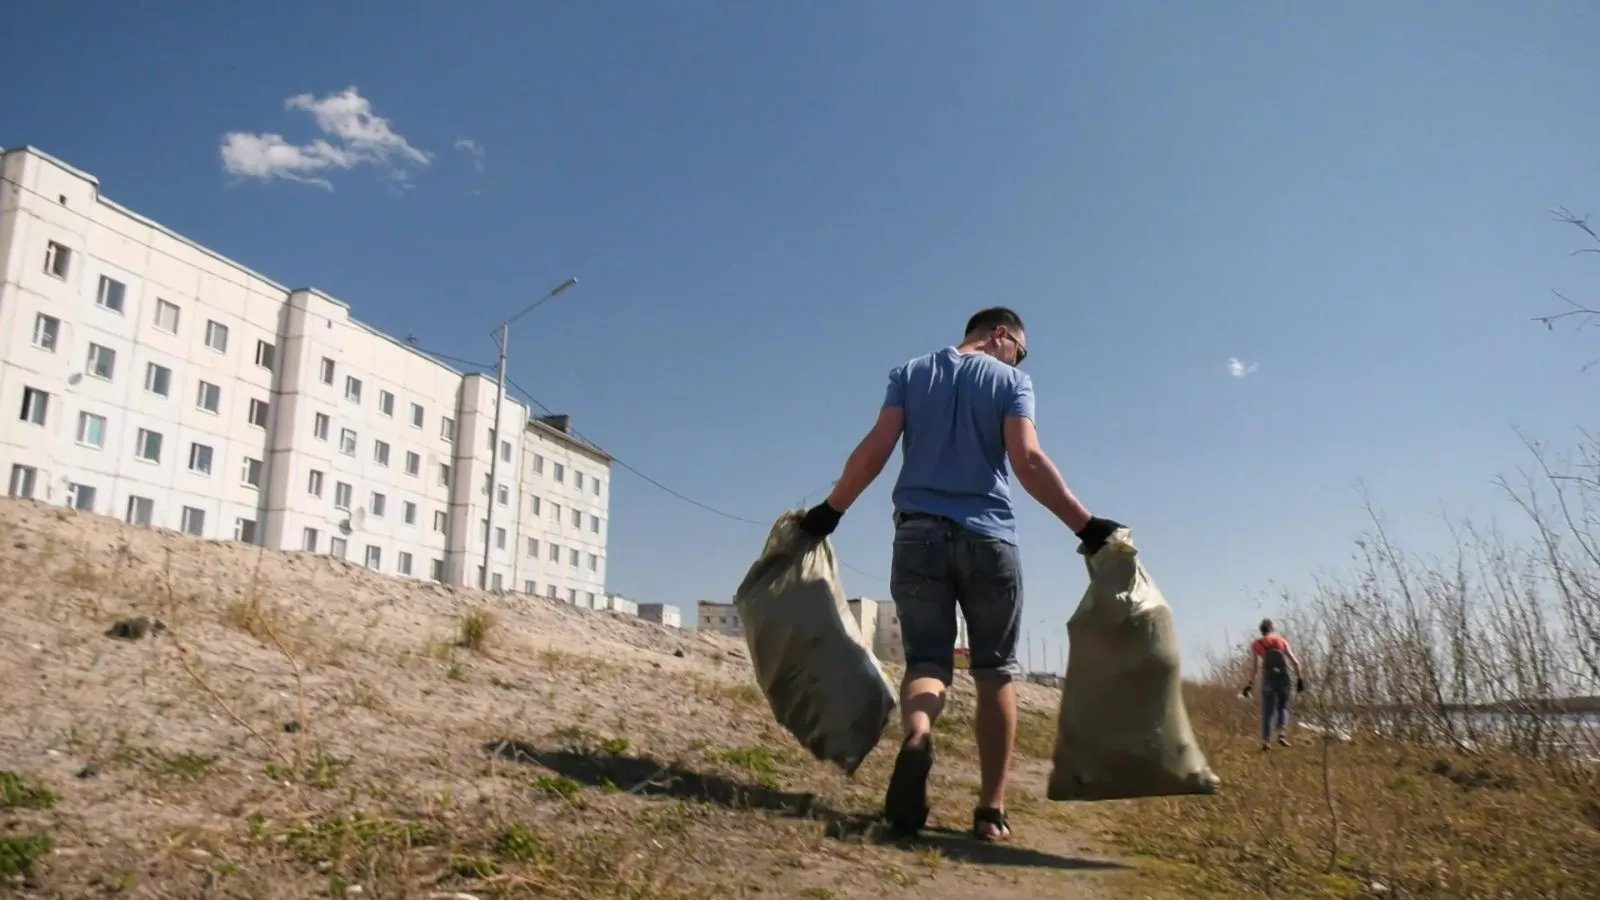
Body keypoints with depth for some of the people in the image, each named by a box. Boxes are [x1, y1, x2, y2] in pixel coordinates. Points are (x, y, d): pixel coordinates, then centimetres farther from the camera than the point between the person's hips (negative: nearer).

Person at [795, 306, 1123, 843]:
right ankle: (991, 809, 4)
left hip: (919, 534, 2)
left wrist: (829, 511, 10)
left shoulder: (909, 374, 13)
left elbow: (874, 452, 2)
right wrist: (1086, 526, -9)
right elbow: (1027, 460, -10)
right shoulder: (1011, 381, 5)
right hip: (989, 537, -2)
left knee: (926, 660, 1)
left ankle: (916, 737, -33)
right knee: (996, 671, 8)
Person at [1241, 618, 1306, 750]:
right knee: (1283, 707, 15)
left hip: (1268, 679, -1)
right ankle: (1282, 733, -6)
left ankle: (1266, 740, -5)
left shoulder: (1256, 644, 5)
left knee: (1268, 711, 5)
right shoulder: (1282, 641, 11)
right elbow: (1295, 662, 6)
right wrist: (1299, 678, 13)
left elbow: (1254, 666, -3)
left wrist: (1251, 684, 0)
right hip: (1283, 678, 1)